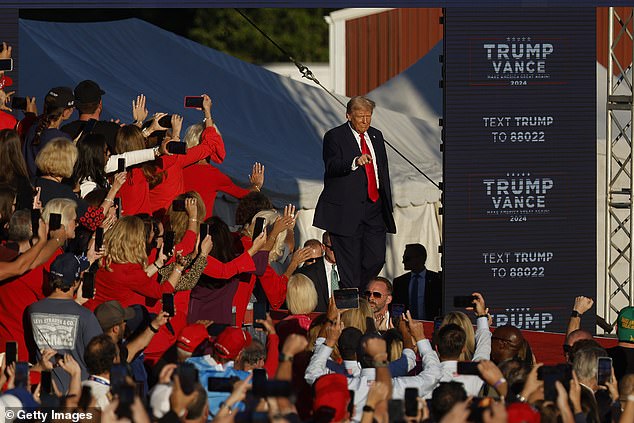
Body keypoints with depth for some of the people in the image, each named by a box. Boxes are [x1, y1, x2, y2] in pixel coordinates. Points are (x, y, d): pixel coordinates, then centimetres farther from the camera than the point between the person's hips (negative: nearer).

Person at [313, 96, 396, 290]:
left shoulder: (376, 136, 16)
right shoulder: (334, 137, -3)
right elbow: (332, 166, -19)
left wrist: (387, 203, 18)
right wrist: (355, 162, -38)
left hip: (374, 207, 6)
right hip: (347, 210, -6)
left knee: (377, 258, 0)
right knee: (349, 265, -4)